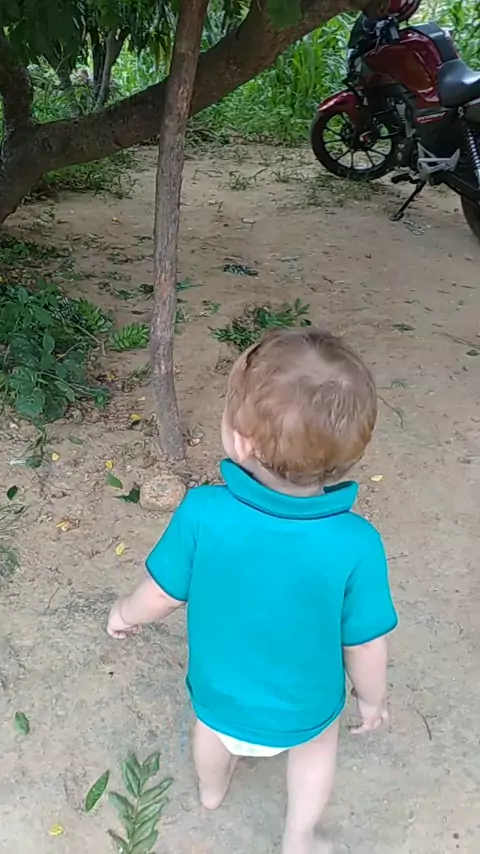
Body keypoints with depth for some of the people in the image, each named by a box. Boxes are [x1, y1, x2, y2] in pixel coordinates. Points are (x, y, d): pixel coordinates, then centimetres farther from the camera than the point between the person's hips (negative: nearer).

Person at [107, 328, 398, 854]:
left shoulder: (202, 514, -34)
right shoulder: (355, 545, -34)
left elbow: (162, 596, -17)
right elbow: (365, 645, -19)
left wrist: (125, 614, 6)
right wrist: (371, 699, 3)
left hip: (217, 695, 2)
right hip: (305, 709, -1)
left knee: (214, 728, 36)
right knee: (316, 745, 34)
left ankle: (211, 791, 66)